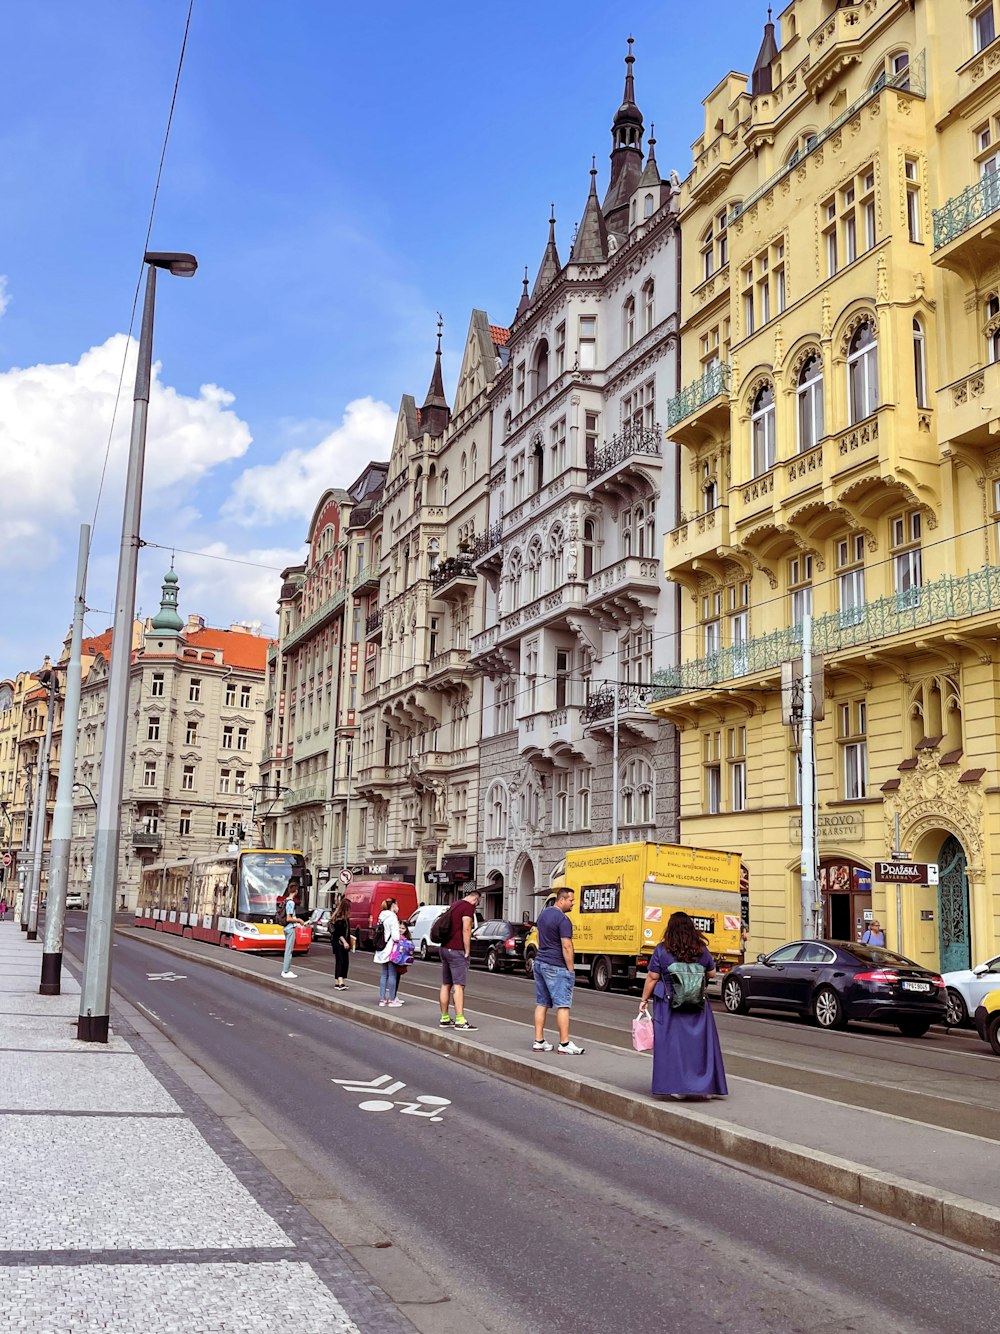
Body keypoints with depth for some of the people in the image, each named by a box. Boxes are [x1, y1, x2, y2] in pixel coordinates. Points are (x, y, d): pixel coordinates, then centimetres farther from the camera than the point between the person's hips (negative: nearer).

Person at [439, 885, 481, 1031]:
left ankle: (444, 1018, 17)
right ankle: (460, 1021, -14)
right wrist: (467, 952, -12)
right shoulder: (468, 907, -9)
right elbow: (466, 930, -17)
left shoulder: (454, 905, 18)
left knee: (446, 985, 12)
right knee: (458, 986, -11)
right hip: (457, 951, -9)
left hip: (445, 948, 9)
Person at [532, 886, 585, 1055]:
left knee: (541, 1003, 11)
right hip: (556, 967, -9)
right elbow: (566, 947, -19)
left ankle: (539, 1042, 14)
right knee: (562, 1005, -4)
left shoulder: (543, 913, 12)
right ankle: (565, 1045, -3)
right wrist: (571, 970, -14)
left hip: (539, 963, 9)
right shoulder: (563, 920, -17)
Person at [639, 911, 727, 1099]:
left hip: (669, 1004, -2)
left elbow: (652, 978, -7)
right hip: (697, 1006, 2)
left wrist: (644, 1000, 3)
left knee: (673, 1043, 5)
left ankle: (676, 1086, 5)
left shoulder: (662, 950, -9)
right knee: (700, 1042, 11)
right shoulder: (702, 950, -2)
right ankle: (706, 1086, 16)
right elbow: (712, 973, 12)